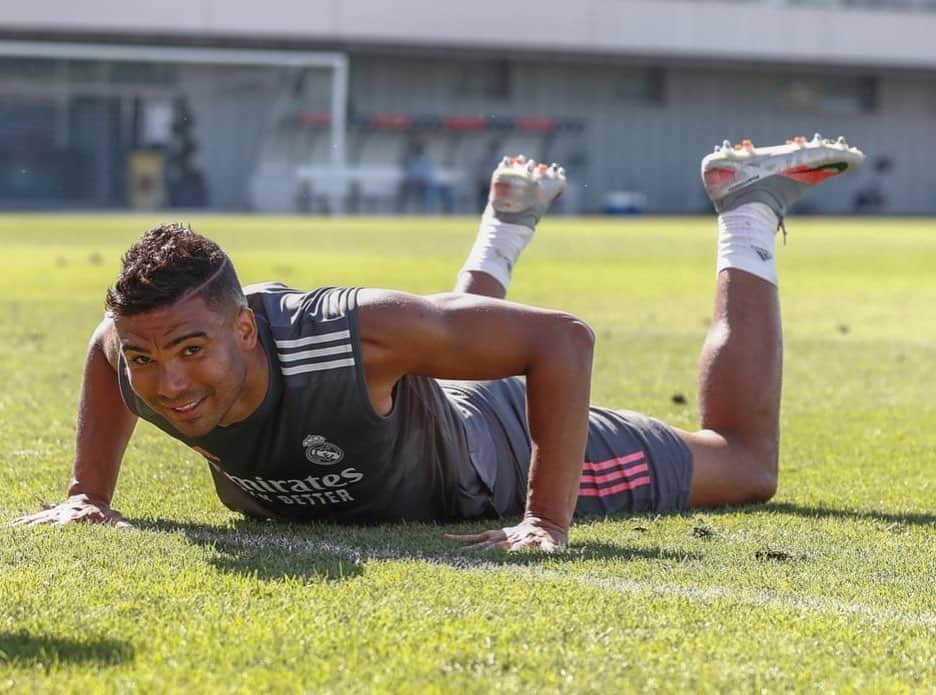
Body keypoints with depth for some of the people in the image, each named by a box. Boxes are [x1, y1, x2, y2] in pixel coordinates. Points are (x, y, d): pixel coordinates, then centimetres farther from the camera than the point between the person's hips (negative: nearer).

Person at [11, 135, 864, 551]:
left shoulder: (360, 338, -48)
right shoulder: (144, 353, -33)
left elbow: (563, 338, -40)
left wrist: (547, 523, -43)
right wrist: (89, 493, -13)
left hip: (497, 456, -5)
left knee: (747, 463, 18)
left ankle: (747, 205, 29)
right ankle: (511, 216, 58)